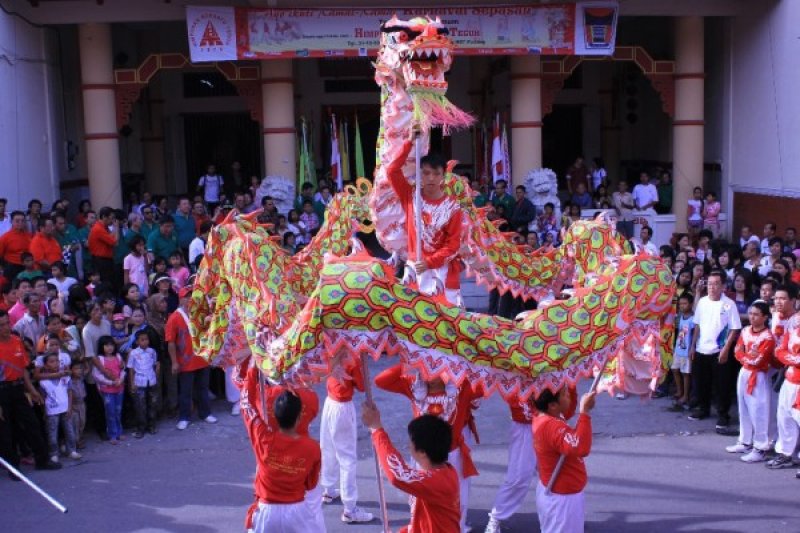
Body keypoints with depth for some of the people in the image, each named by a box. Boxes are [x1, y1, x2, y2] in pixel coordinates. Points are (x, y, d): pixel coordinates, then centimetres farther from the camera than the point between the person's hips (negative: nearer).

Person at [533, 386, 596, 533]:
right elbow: (581, 448, -46)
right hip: (562, 497, -10)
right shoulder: (551, 426, -33)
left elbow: (567, 413, 19)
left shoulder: (543, 417, -3)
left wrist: (571, 387, 5)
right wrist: (585, 411, -43)